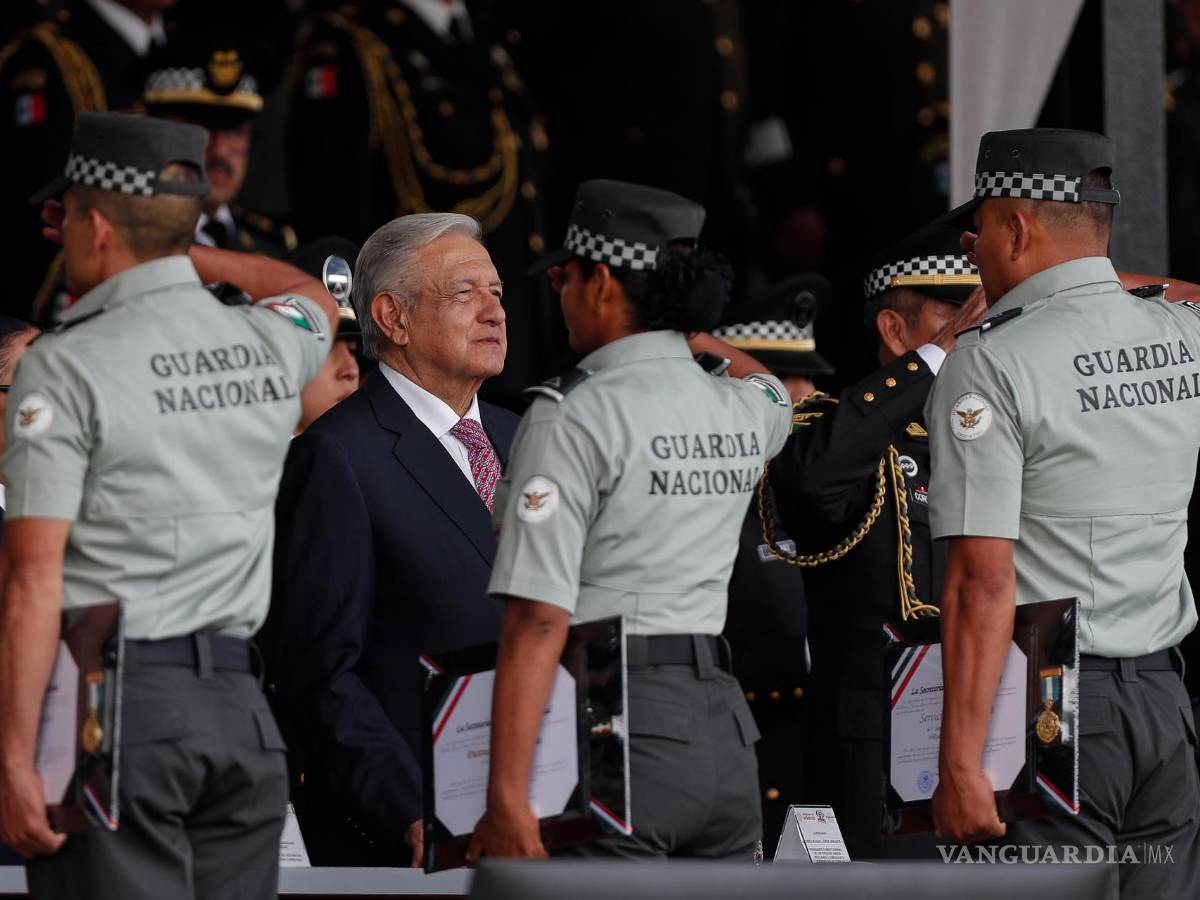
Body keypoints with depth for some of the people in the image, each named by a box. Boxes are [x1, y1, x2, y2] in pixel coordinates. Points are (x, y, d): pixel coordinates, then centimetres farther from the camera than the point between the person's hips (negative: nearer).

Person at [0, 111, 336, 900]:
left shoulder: (67, 367, -7)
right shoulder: (271, 346, 10)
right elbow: (314, 295, 39)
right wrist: (174, 249, 37)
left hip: (112, 696, -6)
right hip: (241, 708, 6)